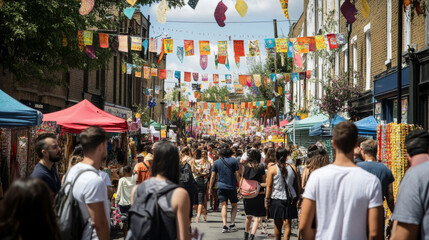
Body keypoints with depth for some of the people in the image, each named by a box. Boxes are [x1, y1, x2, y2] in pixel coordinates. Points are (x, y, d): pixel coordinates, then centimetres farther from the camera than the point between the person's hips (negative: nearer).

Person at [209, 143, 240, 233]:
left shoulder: (216, 162, 3)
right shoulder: (234, 161, -3)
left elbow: (212, 176, 4)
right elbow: (237, 175, -4)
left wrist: (210, 188, 12)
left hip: (221, 187, 1)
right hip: (231, 187, -1)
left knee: (224, 206, 2)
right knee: (234, 206, 14)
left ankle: (224, 225, -10)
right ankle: (232, 224, 6)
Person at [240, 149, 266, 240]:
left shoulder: (245, 167, -1)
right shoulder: (261, 167, -8)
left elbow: (241, 181, 6)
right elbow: (264, 181, 0)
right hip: (259, 194, -4)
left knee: (248, 216, 21)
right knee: (257, 218, -2)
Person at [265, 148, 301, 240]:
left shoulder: (272, 169, -7)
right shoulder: (293, 168, 0)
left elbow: (269, 186, -8)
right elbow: (298, 185, 5)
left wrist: (267, 200, -1)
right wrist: (297, 197, 16)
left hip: (276, 199, -1)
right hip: (290, 199, 1)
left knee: (278, 225, 11)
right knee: (287, 224, 1)